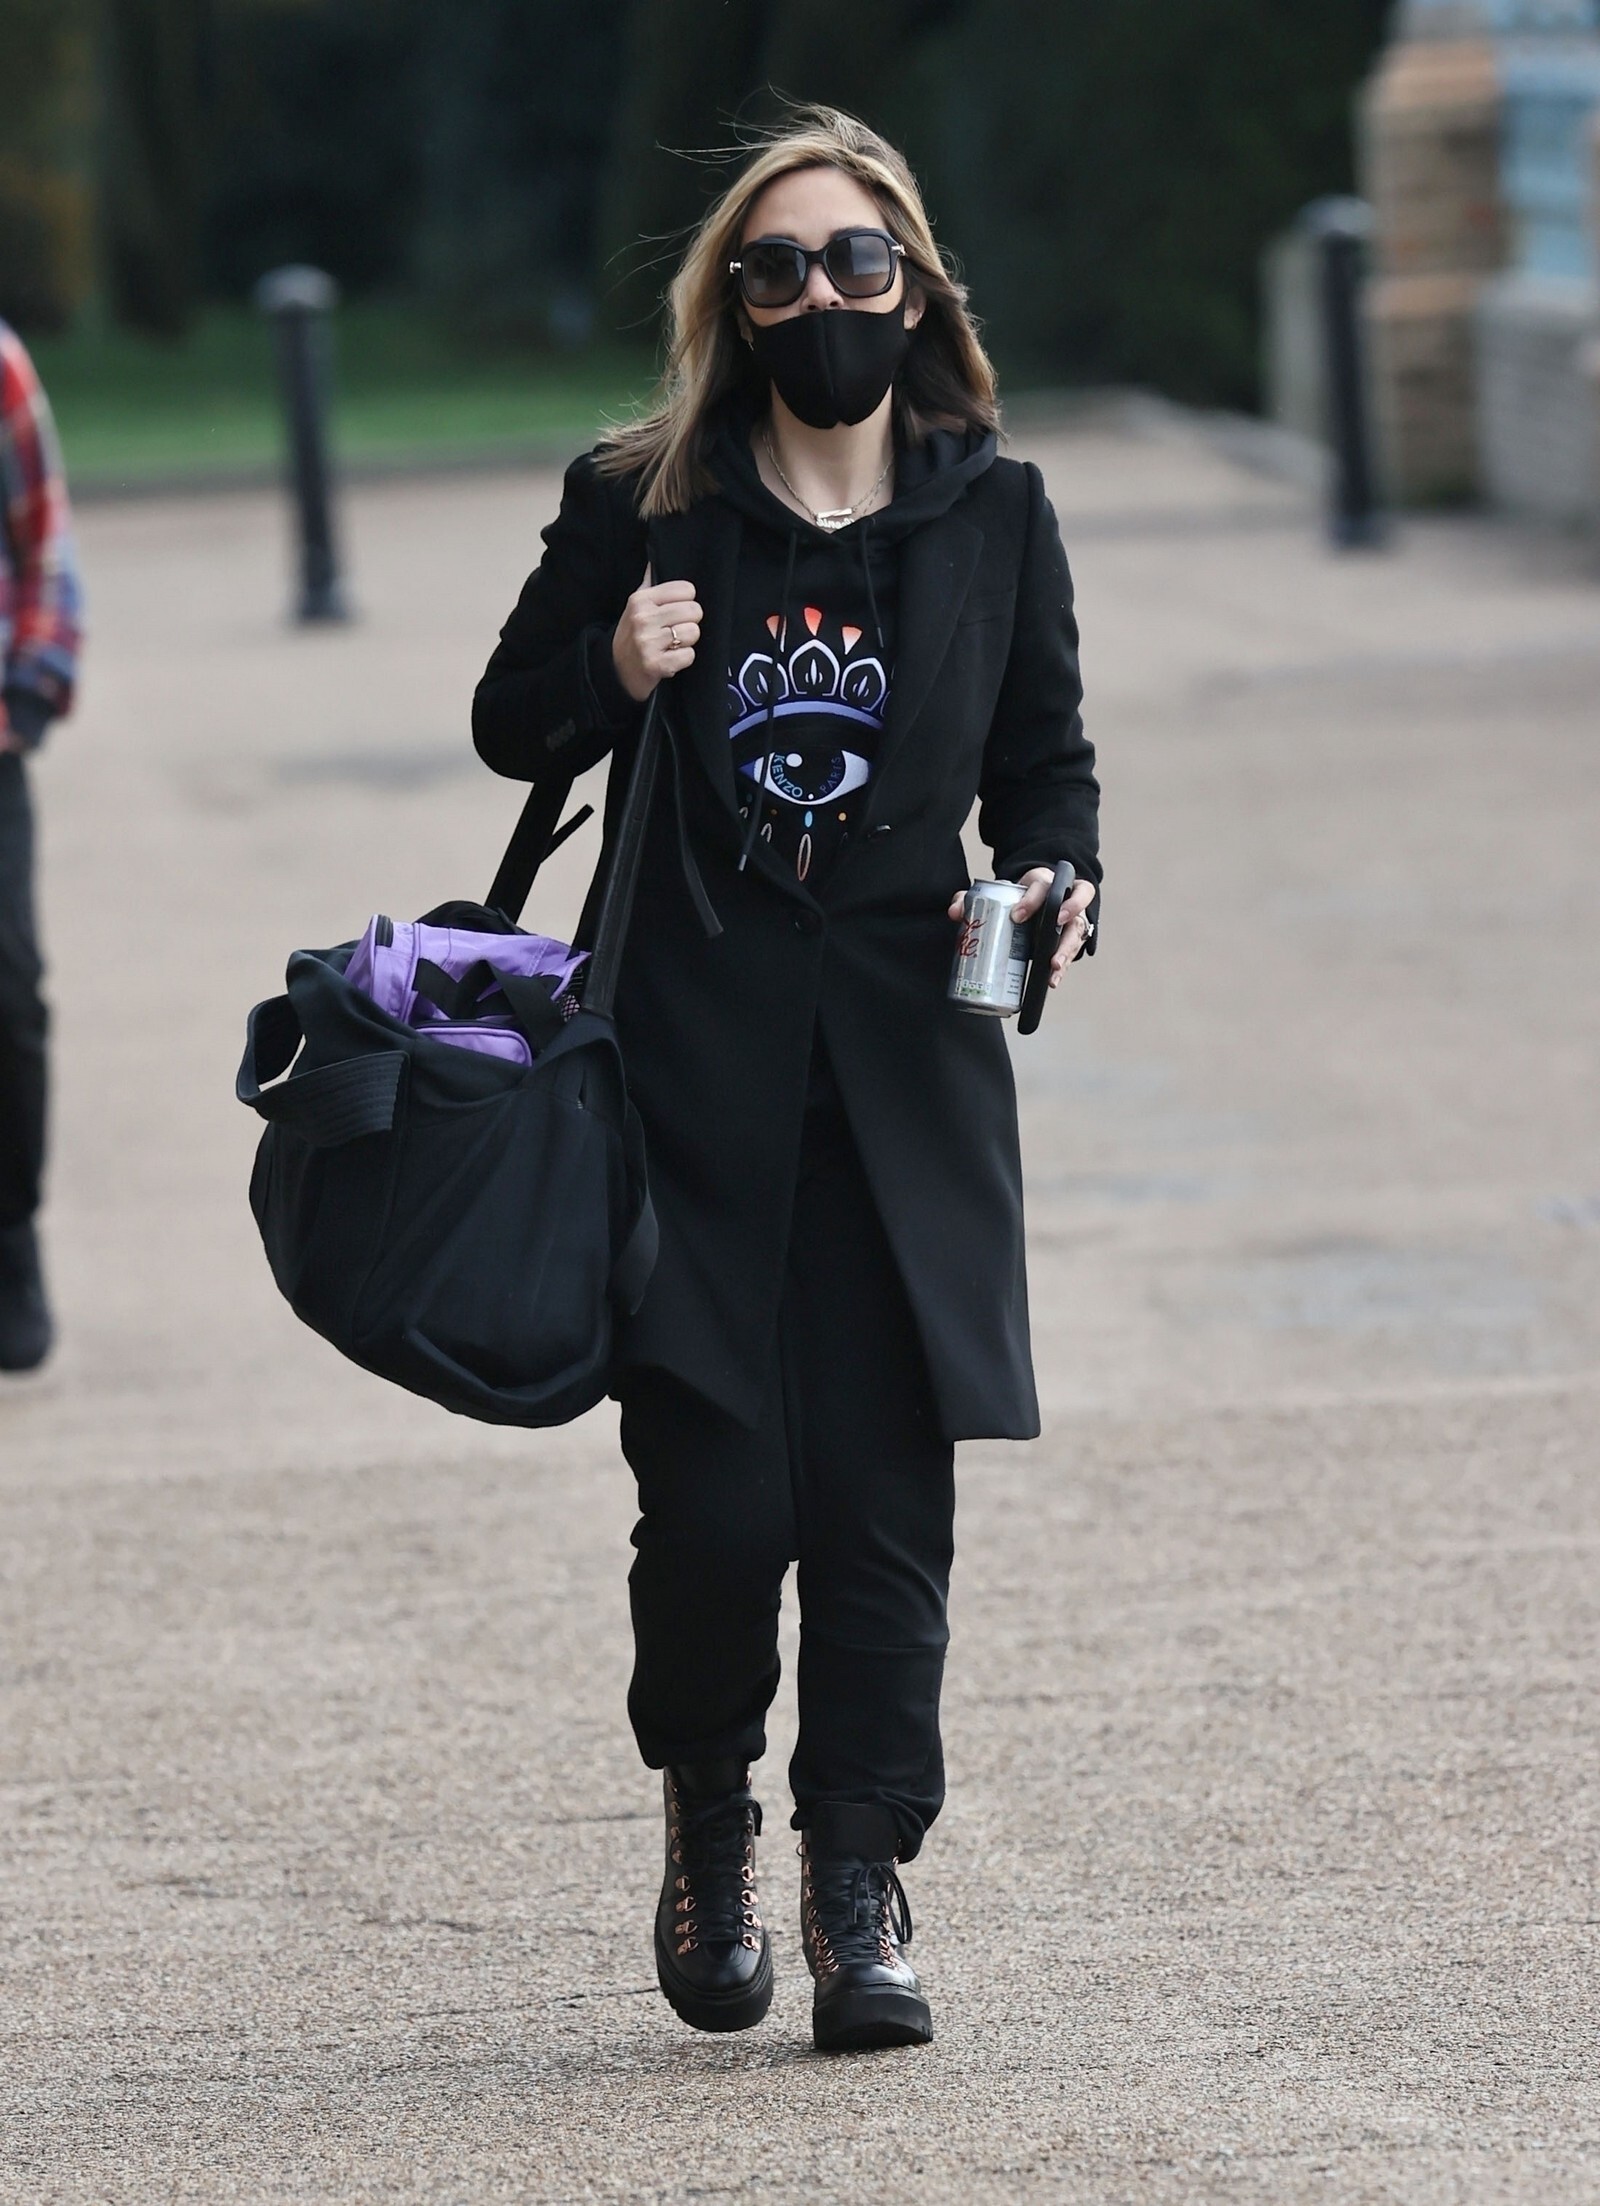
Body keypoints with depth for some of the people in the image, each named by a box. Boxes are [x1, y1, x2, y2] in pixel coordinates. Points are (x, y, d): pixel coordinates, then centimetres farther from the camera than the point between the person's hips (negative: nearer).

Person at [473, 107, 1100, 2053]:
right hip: (693, 1068, -1)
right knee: (717, 1492, -6)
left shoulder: (996, 519, 7)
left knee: (884, 1496, -2)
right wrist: (613, 677, -9)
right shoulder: (636, 507, 3)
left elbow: (1048, 762, 16)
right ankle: (705, 1816, 19)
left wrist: (1052, 879, -5)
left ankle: (858, 1889, 8)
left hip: (904, 1079, 1)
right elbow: (514, 726, 13)